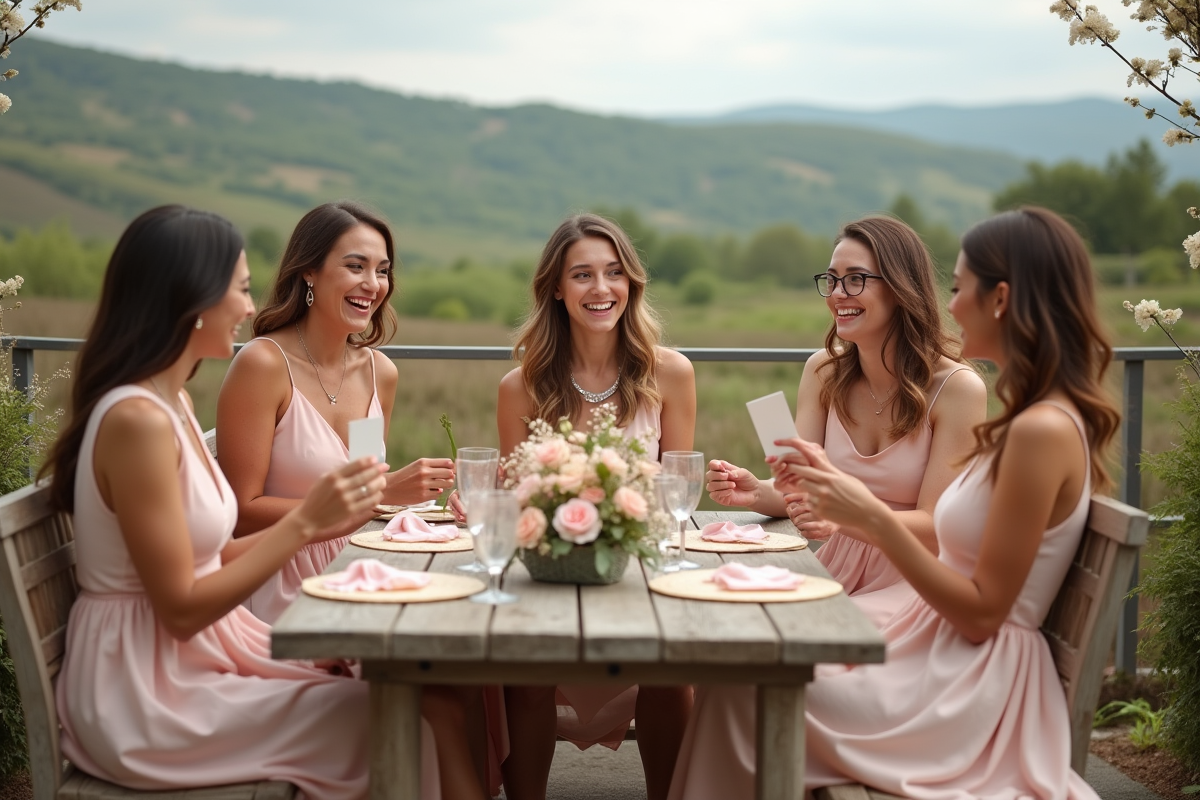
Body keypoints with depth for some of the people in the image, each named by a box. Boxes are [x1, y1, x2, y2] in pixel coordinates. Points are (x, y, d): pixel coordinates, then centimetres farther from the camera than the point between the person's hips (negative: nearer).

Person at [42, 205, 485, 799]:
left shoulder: (170, 402, 8)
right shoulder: (137, 419, -21)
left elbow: (196, 556, 7)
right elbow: (181, 609, -19)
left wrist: (319, 519, 2)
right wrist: (305, 522, -19)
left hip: (190, 654, 8)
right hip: (146, 690, -8)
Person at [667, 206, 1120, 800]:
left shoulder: (1043, 429, -21)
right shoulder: (1038, 417, 9)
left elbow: (982, 611, -20)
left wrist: (874, 518, -20)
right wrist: (844, 496, 13)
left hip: (968, 690, -9)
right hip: (943, 656, 9)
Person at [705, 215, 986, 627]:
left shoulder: (957, 389, -12)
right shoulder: (823, 372, 5)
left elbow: (935, 528, -14)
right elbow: (800, 491, 1)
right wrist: (756, 492, -22)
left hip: (916, 582, -5)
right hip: (838, 570, 5)